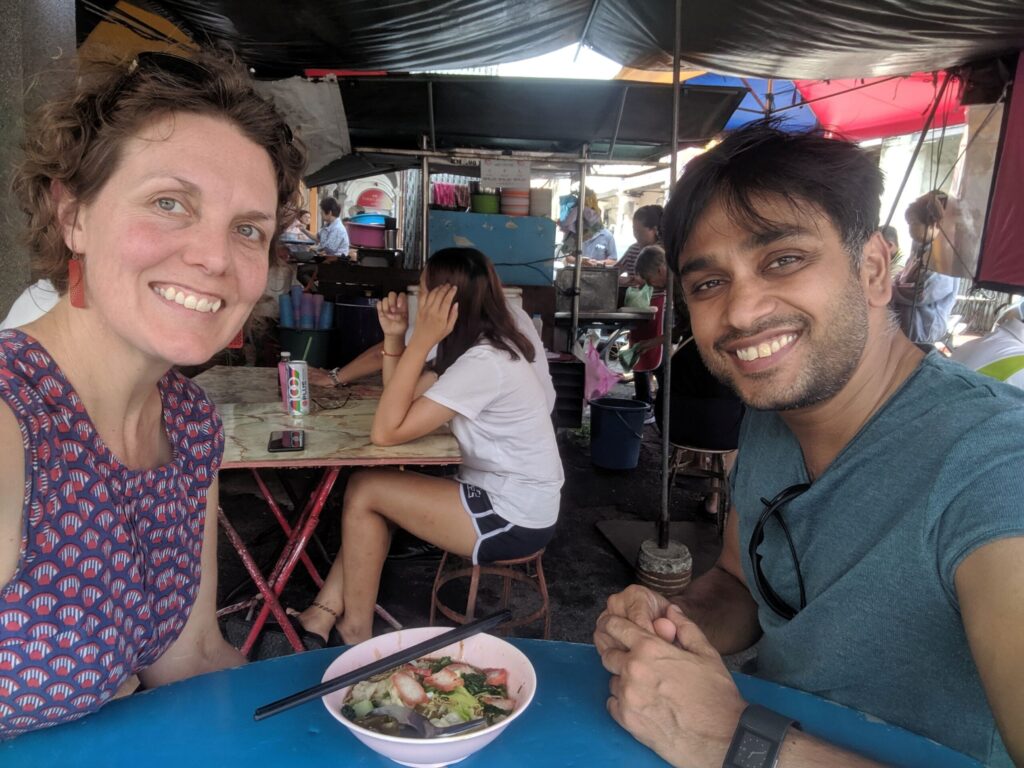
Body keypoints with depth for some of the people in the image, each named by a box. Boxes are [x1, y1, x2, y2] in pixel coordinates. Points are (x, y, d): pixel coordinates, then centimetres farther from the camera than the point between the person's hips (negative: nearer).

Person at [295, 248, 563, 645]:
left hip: (514, 520, -10)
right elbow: (402, 399, 12)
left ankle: (355, 634, 10)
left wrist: (422, 340, -23)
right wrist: (395, 335, -1)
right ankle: (326, 613, 14)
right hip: (502, 494, 10)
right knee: (371, 488, 9)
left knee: (364, 490, -6)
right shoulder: (482, 347, 7)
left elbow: (386, 432, -24)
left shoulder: (483, 362, -24)